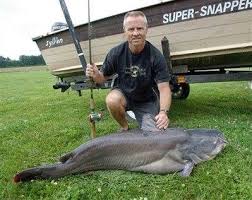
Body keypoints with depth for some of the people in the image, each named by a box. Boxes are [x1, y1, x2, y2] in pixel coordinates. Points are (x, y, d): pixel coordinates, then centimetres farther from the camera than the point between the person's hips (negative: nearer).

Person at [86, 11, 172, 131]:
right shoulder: (116, 53, -16)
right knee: (112, 100, -33)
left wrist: (163, 112, -40)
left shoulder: (156, 56, -21)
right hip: (124, 93, 1)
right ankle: (124, 127, -1)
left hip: (147, 101, -1)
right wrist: (95, 75, -29)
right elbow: (103, 77, -4)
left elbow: (164, 88, -23)